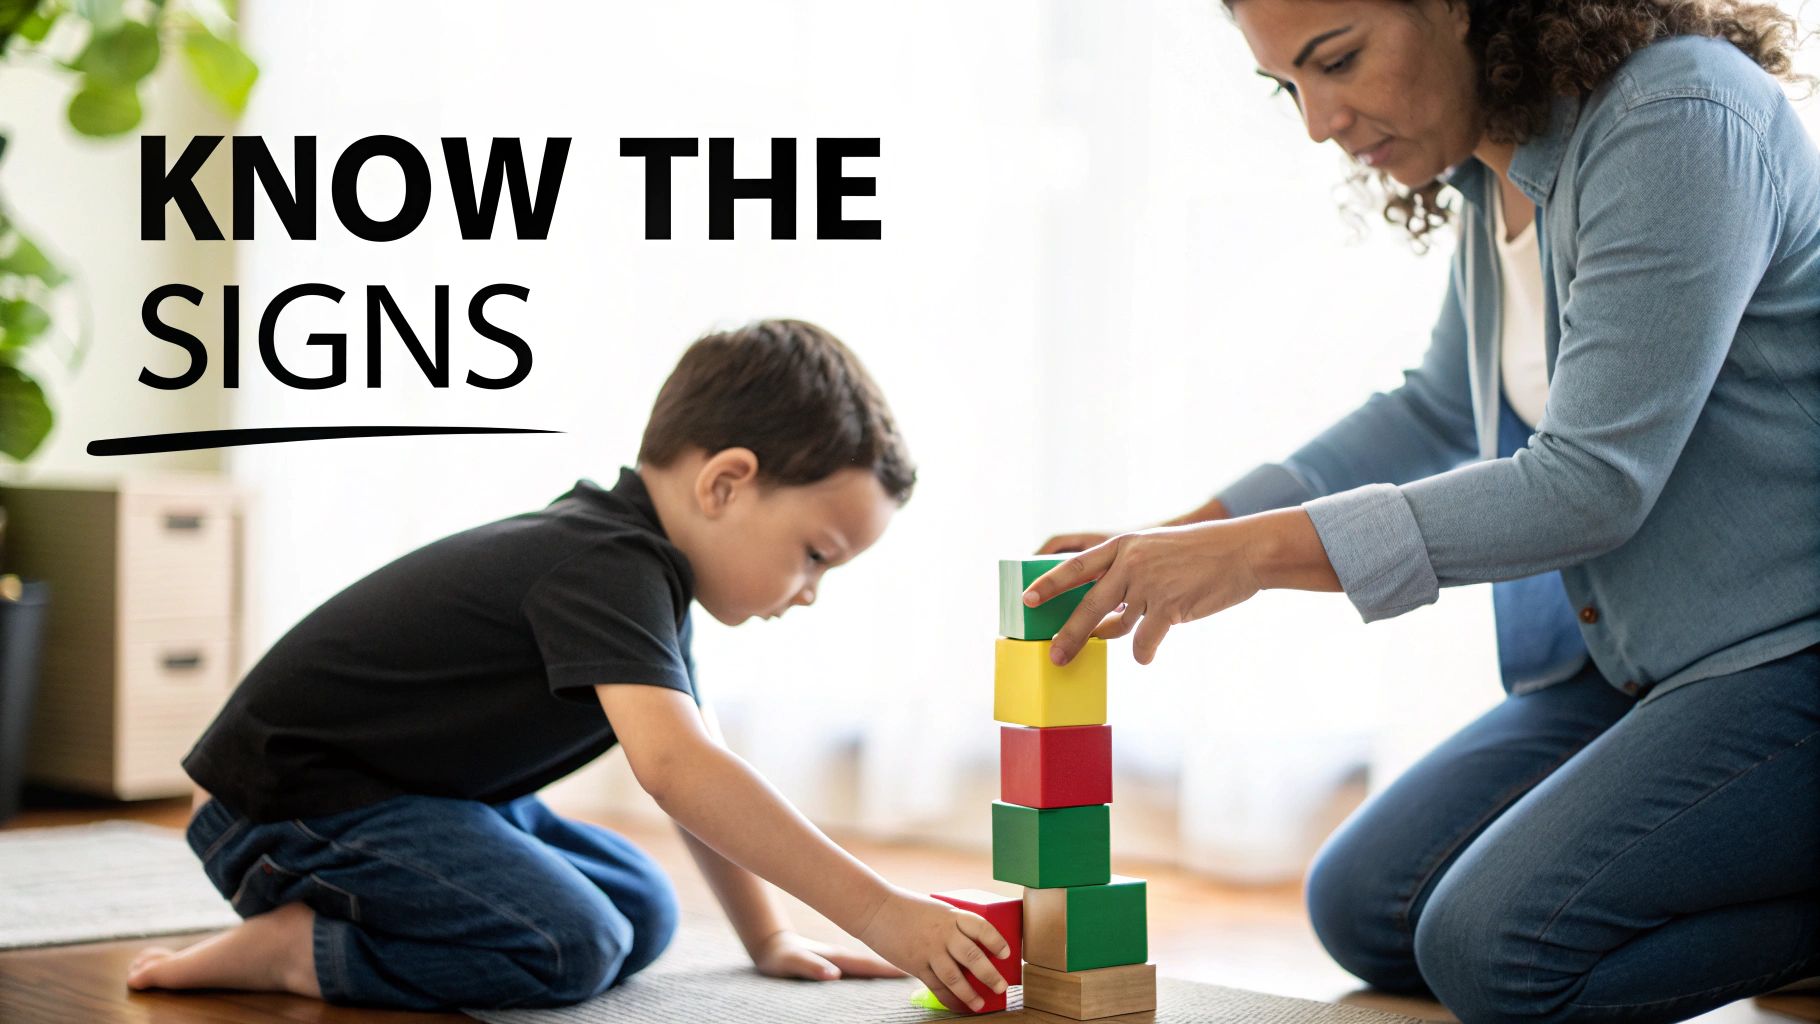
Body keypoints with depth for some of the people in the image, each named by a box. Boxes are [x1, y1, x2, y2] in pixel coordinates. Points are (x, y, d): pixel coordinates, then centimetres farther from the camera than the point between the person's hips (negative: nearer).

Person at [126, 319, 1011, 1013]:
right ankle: (287, 947, -13)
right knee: (570, 944, -25)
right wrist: (876, 912, -40)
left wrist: (769, 939, 11)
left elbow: (694, 765, 16)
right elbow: (673, 767, -39)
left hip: (424, 787, 11)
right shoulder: (607, 568, -25)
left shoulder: (639, 566, 8)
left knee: (642, 916, 6)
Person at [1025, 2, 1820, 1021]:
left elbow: (1591, 485, -26)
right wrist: (1187, 538, 12)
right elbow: (1439, 413, 22)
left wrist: (1255, 553, -25)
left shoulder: (1678, 126, -21)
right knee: (1367, 912, 5)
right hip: (1634, 663, 10)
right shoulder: (1497, 170, 6)